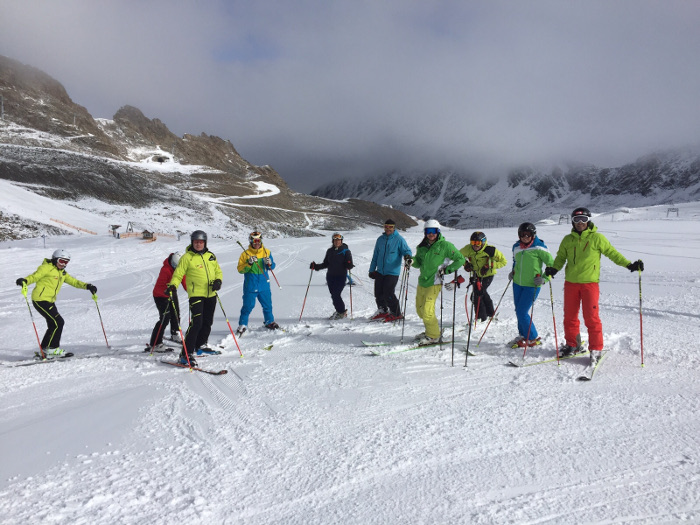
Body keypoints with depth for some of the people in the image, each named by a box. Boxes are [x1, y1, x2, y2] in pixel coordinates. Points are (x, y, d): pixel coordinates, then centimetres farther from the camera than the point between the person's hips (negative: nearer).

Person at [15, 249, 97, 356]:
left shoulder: (62, 273, 16)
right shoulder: (46, 268, -9)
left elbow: (74, 282, 14)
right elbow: (34, 276, -18)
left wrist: (87, 286, 1)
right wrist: (24, 281, -38)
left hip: (50, 301, 9)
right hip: (40, 300, -9)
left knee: (54, 325, 14)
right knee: (58, 322, -12)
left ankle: (44, 348, 26)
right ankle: (52, 347, -1)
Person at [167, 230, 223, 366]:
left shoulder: (211, 256, 12)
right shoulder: (187, 257, -3)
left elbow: (218, 271, 18)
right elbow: (178, 274, -5)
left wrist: (218, 281, -2)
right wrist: (173, 286, -22)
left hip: (211, 295, 6)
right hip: (196, 294, -6)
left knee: (207, 322, 16)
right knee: (196, 322, -18)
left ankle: (199, 346, 36)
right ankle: (186, 354, -15)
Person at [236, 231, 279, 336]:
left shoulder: (266, 252, 5)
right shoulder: (245, 254, -3)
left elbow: (272, 267, 10)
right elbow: (240, 269, -6)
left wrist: (269, 263, -12)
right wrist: (249, 263, -21)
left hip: (264, 285, 3)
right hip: (250, 285, -3)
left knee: (267, 305, 13)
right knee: (248, 306, -1)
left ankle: (269, 322, 33)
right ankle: (242, 325, 13)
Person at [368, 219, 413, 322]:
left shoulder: (399, 239, -3)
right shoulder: (380, 239, 12)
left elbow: (406, 250, -8)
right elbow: (375, 255, 18)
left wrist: (408, 256, -33)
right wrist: (372, 269, 18)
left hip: (392, 272, -6)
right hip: (380, 272, 6)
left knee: (388, 294, -11)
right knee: (378, 293, 7)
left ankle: (396, 314, 4)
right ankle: (382, 311, 26)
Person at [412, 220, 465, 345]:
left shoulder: (445, 245, -6)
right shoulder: (422, 247, 10)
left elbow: (460, 259, -2)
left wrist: (447, 270, -11)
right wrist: (411, 260, -5)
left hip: (434, 283, -6)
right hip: (422, 282, 7)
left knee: (427, 311, -12)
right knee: (420, 309, 14)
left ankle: (434, 336, 6)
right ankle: (429, 331, 33)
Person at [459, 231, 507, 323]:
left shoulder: (490, 250, -26)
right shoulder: (468, 249, -17)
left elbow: (503, 261, -19)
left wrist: (489, 266, -28)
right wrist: (465, 263, -15)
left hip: (487, 275, -5)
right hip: (476, 275, 6)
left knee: (476, 295, -14)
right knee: (483, 294, 20)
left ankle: (482, 318, 2)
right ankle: (490, 313, 44)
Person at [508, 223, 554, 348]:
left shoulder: (538, 248, -12)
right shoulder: (516, 247, 6)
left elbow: (552, 265, -7)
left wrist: (544, 278, -16)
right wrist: (512, 273, 10)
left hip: (532, 285, -6)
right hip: (517, 283, 6)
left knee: (522, 312, -8)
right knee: (519, 311, 13)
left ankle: (533, 338, 10)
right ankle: (523, 336, 31)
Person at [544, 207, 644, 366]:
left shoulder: (596, 238, -2)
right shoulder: (568, 240, 8)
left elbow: (612, 253, 1)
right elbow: (561, 257, 14)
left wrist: (629, 265, -8)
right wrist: (553, 269, -4)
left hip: (590, 283, -4)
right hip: (571, 283, 4)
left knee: (591, 317, -5)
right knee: (570, 316, 10)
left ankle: (596, 349, 8)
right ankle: (572, 345, 25)